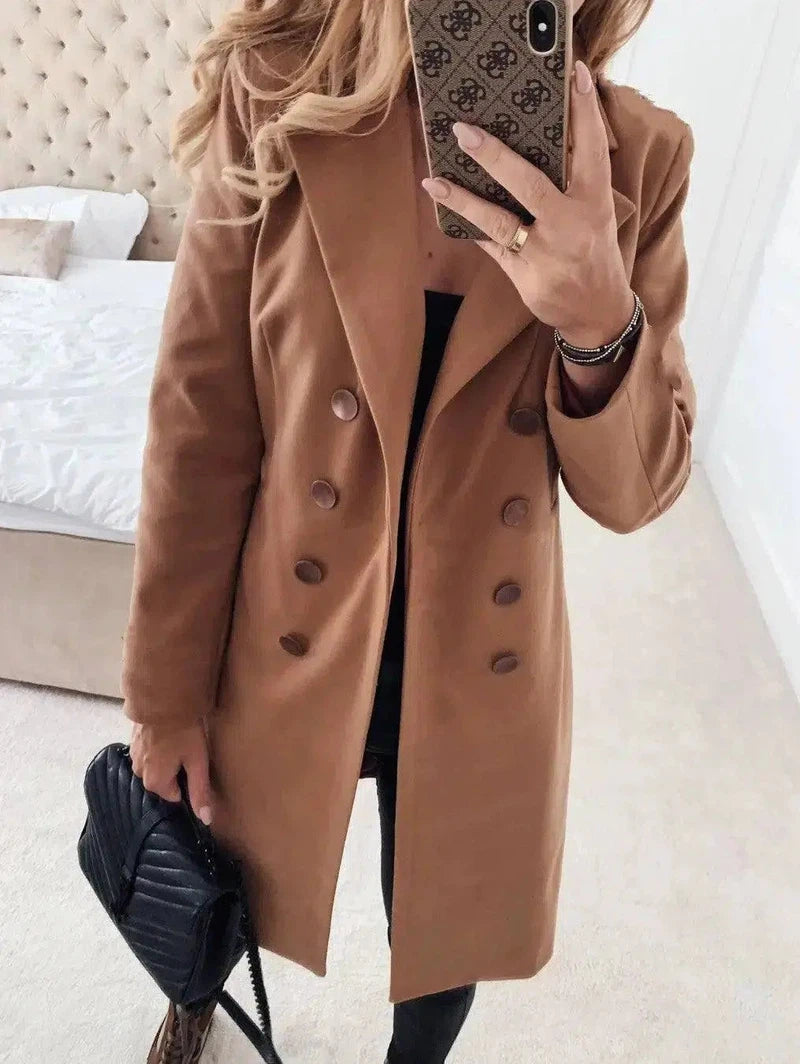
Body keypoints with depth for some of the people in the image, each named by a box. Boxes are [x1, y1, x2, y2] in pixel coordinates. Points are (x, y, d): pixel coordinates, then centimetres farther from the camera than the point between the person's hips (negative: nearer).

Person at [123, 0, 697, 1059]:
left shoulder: (636, 156, -9)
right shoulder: (277, 99, -13)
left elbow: (634, 488, -7)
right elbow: (198, 427, -10)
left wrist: (600, 322, -29)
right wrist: (166, 691, -2)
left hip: (479, 673, 1)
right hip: (288, 650, 0)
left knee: (448, 941, 25)